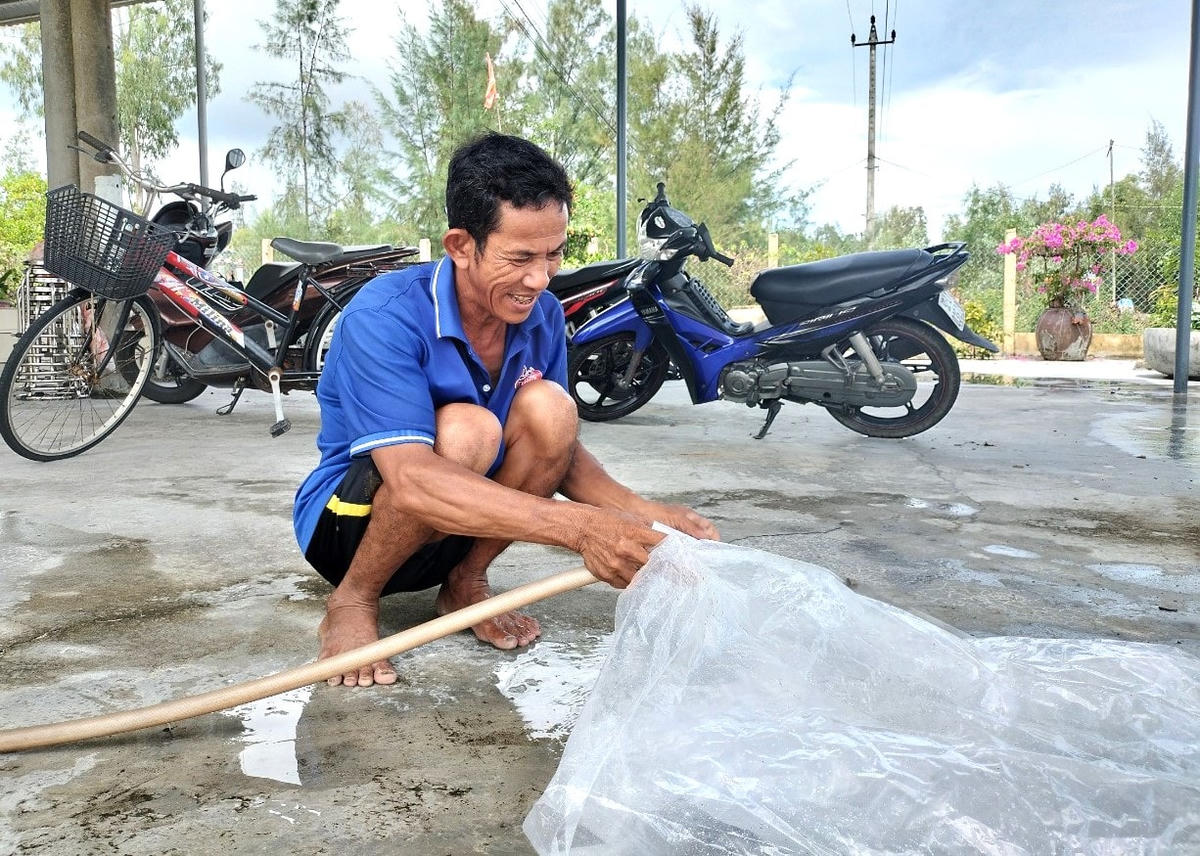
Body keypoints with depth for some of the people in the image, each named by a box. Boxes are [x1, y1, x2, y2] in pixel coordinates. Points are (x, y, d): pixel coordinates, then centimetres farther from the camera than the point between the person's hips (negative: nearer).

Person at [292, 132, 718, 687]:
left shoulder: (542, 315, -8)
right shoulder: (383, 316, -28)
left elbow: (558, 449, -1)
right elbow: (409, 479, -39)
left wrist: (642, 513, -21)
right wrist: (578, 526, -48)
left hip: (457, 530, 5)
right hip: (348, 520, -5)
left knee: (548, 409, -23)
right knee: (465, 431, -35)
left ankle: (465, 583, -3)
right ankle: (351, 601, -11)